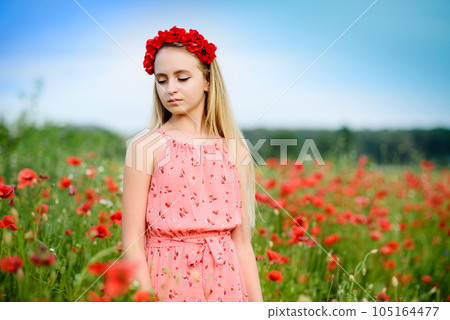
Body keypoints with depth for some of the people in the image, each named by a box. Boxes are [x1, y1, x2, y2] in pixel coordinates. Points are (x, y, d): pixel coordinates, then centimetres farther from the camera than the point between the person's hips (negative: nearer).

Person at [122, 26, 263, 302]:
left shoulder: (235, 151, 4)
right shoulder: (145, 147, -4)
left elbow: (242, 243, 6)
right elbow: (132, 242, -7)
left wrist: (258, 305, 3)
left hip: (224, 282, 3)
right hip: (168, 282, -2)